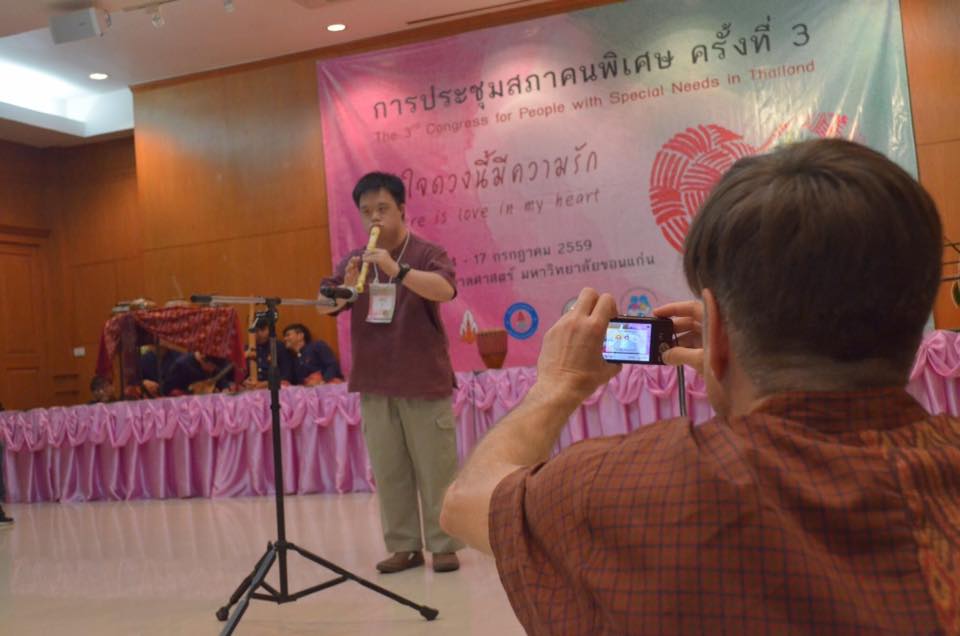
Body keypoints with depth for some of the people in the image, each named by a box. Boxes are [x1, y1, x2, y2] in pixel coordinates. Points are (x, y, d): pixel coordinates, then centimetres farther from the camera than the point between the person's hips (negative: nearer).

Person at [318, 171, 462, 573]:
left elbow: (445, 290, -22)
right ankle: (403, 546, 18)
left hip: (424, 382, -4)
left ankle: (444, 546, 11)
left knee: (435, 468, 1)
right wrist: (346, 285, -18)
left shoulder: (427, 254, -3)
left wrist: (397, 270, -35)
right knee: (388, 471, 8)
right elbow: (324, 307, 2)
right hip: (374, 385, 4)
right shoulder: (353, 261, 10)